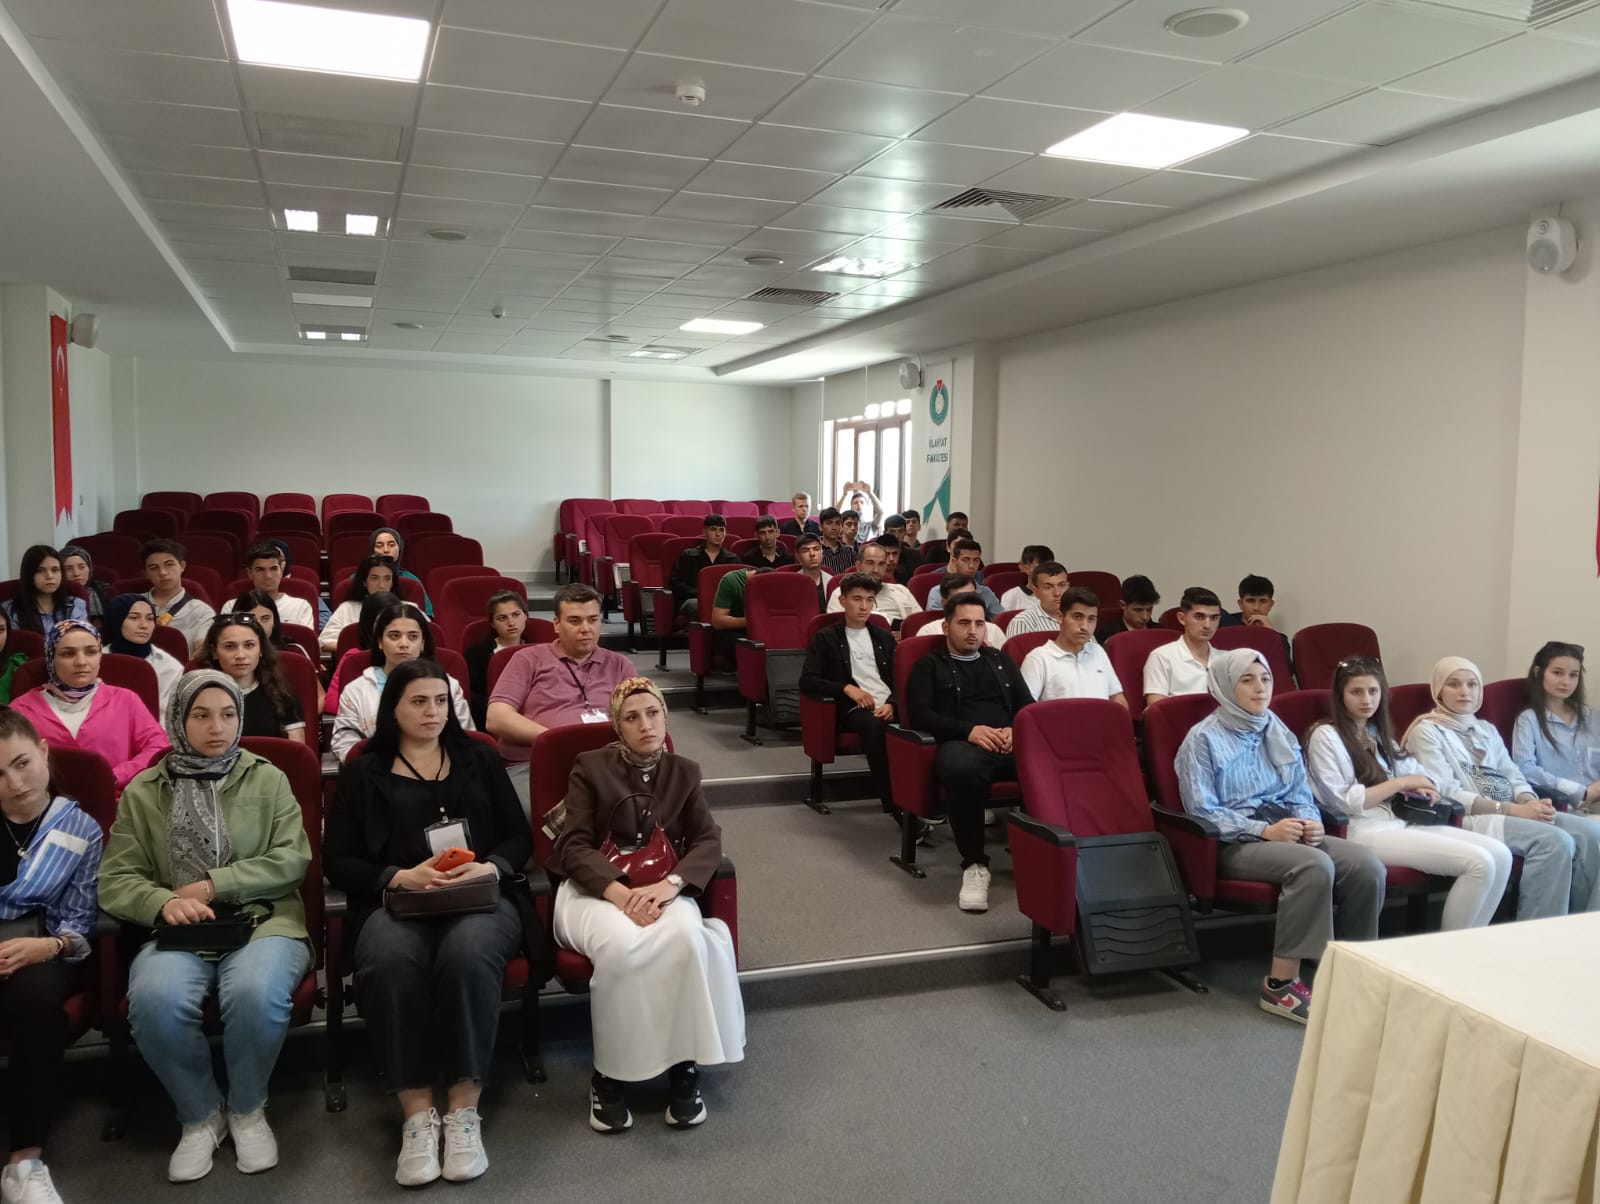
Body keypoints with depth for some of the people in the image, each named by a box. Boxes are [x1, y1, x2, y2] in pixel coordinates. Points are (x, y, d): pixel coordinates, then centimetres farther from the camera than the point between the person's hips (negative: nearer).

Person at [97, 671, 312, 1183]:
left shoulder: (268, 779, 9)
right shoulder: (142, 791, 11)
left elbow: (293, 859, 0)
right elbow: (116, 880, 6)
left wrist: (214, 884, -10)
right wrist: (164, 903, -16)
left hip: (264, 921, -1)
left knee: (256, 992, -34)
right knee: (155, 1000, -32)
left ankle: (248, 1110, -3)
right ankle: (200, 1115, -4)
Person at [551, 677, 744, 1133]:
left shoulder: (684, 772, 12)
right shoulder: (589, 767, 4)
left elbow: (709, 841, 0)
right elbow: (574, 846, -5)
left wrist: (669, 883, -21)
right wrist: (619, 892, -24)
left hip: (662, 886, 2)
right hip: (594, 886, -2)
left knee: (686, 936, -34)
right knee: (621, 946, -36)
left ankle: (684, 1063, -19)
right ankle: (610, 1073, -16)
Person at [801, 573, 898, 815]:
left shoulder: (885, 638, 23)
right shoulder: (826, 638, 10)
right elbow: (807, 681, 0)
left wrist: (891, 704, -5)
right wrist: (847, 688, -13)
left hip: (888, 707, 4)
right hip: (853, 709, -3)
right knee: (874, 726, -40)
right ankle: (895, 805, -35)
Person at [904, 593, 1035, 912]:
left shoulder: (1001, 661, 29)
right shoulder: (929, 665, 17)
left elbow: (1028, 706, 20)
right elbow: (920, 715, 2)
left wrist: (1016, 729, -4)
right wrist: (969, 730, -12)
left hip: (1010, 742, 3)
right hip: (962, 742, -3)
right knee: (962, 769, -42)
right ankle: (974, 864, -26)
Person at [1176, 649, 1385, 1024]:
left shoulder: (1280, 732, 15)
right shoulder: (1204, 739, -5)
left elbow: (1301, 795, 15)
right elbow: (1202, 813, -10)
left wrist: (1310, 822, -9)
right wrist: (1265, 830, -21)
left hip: (1286, 833, 6)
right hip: (1234, 843, -6)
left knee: (1367, 864, -21)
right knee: (1314, 865, -34)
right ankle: (1280, 984, -26)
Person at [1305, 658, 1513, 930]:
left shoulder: (1378, 733, 21)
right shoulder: (1325, 736, -5)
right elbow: (1341, 802, -14)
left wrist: (1423, 788, -1)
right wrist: (1400, 783, -9)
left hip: (1402, 822, 9)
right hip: (1365, 831, -8)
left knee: (1500, 855, -7)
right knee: (1479, 862, -19)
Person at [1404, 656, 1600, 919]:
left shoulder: (1487, 730, 23)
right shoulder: (1427, 731, -1)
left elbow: (1513, 776, 14)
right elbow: (1446, 794, -12)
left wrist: (1531, 801, -11)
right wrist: (1514, 809, -18)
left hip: (1510, 813, 8)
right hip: (1468, 818, -7)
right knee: (1555, 842, -28)